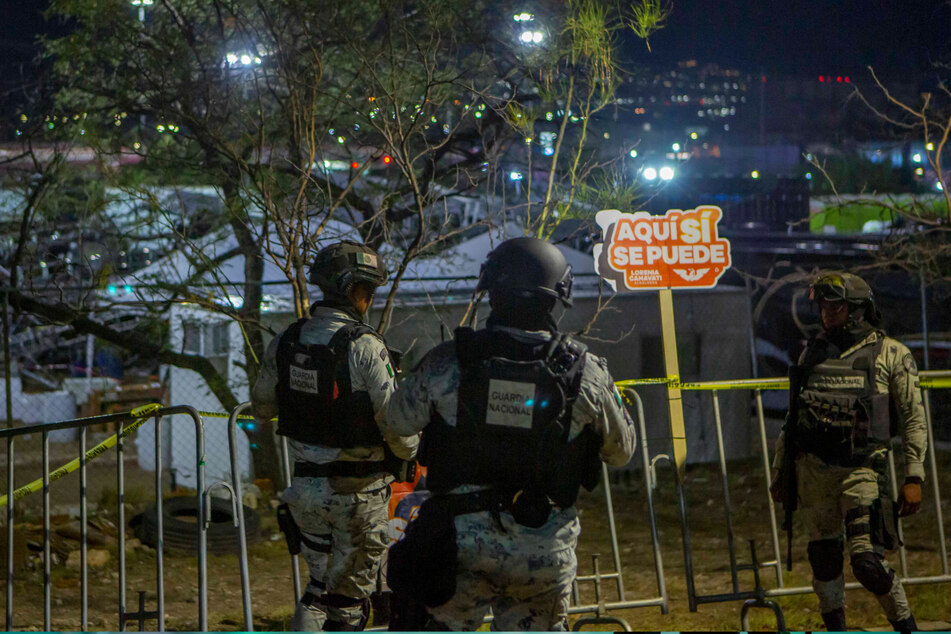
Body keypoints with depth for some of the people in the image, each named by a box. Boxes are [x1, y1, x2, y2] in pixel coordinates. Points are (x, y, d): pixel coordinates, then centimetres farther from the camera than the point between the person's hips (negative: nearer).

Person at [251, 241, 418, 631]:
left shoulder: (285, 343, 0)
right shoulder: (365, 346, -18)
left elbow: (261, 408, 12)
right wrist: (409, 452, 3)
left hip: (306, 488, 5)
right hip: (358, 493, -5)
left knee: (321, 580, 20)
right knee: (349, 593, 9)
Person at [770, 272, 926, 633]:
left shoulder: (891, 354, 2)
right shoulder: (812, 353, 15)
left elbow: (913, 418, -1)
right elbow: (793, 416, 21)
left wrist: (914, 477, -9)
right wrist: (780, 470, 18)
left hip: (862, 468, -5)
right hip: (813, 468, 5)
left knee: (866, 560, -13)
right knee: (823, 557, 7)